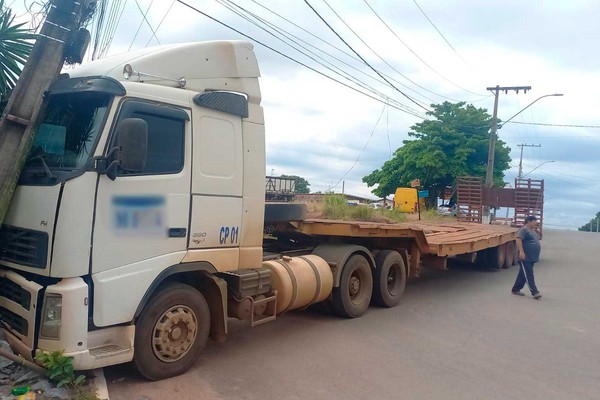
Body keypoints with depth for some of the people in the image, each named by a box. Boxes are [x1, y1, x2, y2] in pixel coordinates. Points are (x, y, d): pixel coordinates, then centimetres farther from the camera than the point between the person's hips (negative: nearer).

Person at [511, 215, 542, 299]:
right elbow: (518, 239, -25)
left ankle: (516, 289, 21)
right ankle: (534, 292, -7)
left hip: (532, 258, 10)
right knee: (529, 275, -7)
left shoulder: (532, 231, 19)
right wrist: (521, 251, -32)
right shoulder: (523, 230, -12)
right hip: (525, 258, -10)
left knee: (523, 275, 13)